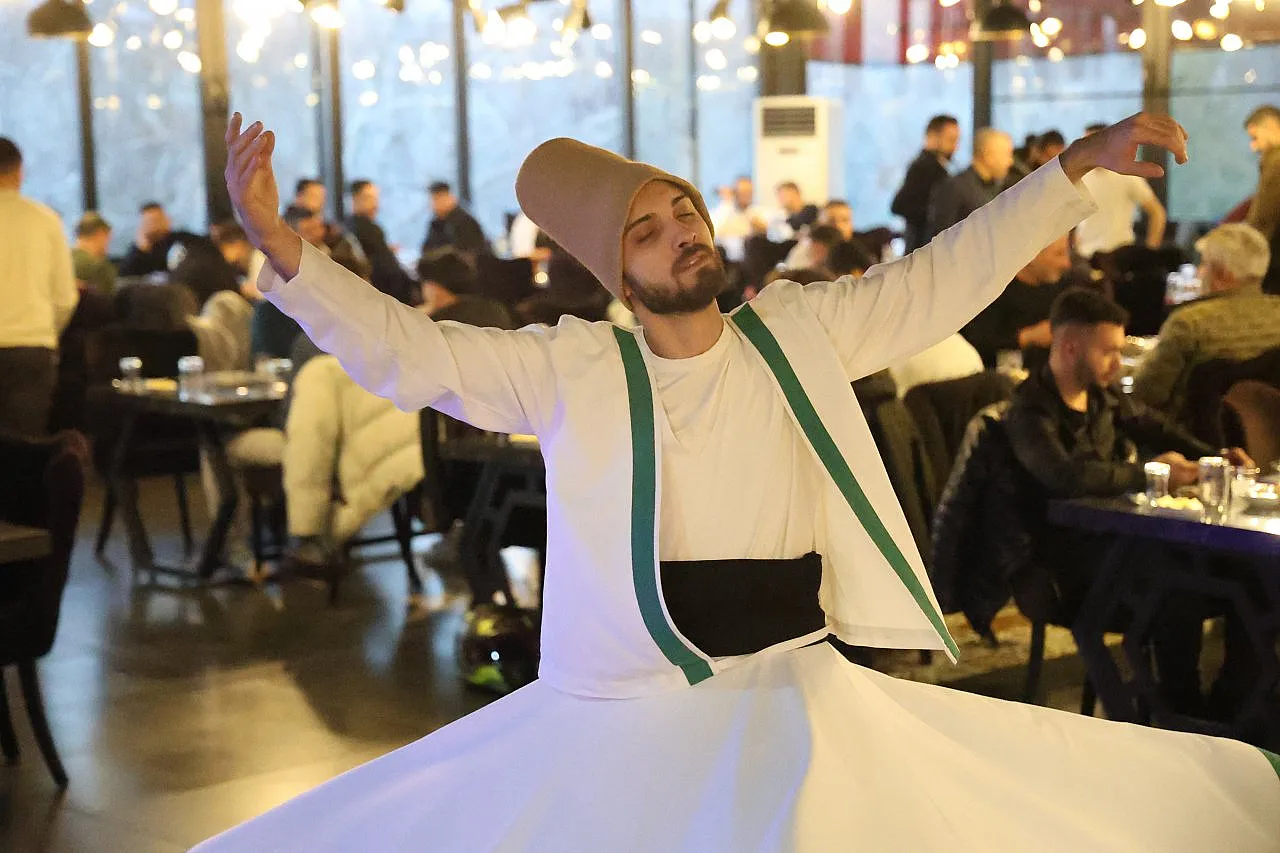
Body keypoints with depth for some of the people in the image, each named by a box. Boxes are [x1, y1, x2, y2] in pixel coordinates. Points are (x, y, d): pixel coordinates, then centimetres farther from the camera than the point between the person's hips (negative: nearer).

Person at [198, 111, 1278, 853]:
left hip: (795, 689, 2)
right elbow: (405, 351, -11)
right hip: (623, 714, -1)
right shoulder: (572, 369, -5)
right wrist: (279, 244, -24)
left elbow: (947, 276, 6)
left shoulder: (798, 331, 3)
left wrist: (1083, 164, 4)